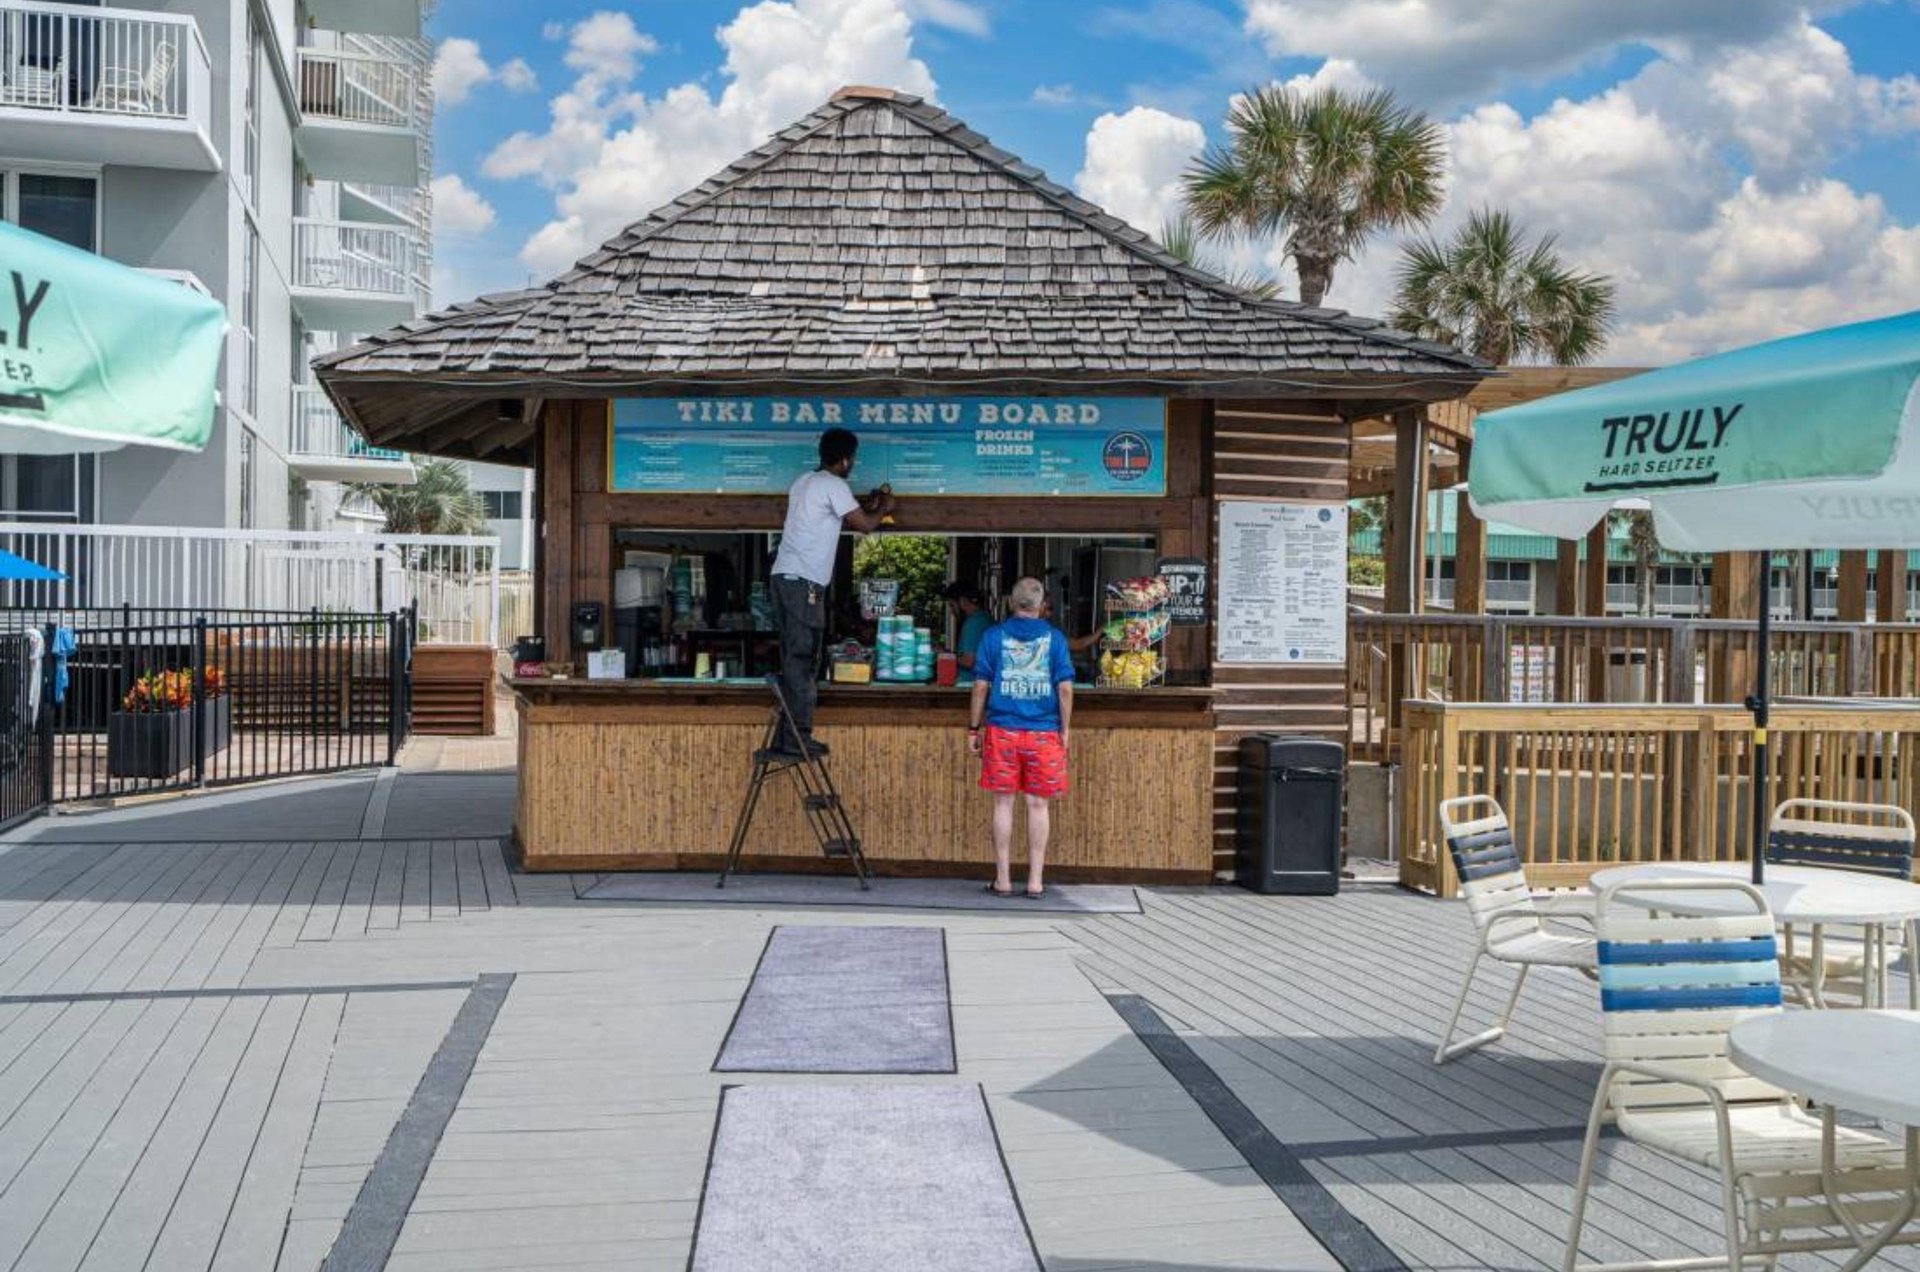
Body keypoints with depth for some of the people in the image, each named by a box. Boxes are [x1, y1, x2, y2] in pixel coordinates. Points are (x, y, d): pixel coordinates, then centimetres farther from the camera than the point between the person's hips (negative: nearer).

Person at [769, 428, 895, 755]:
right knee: (802, 658, -7)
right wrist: (884, 508, 13)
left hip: (785, 576, 9)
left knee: (794, 657, 11)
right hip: (804, 581, -9)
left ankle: (789, 731, 13)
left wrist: (867, 507, 32)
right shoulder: (834, 486, -8)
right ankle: (797, 735, -7)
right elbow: (865, 525, -6)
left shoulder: (803, 482, 20)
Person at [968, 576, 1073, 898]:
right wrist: (1065, 729, 6)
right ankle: (1035, 881, 9)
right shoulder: (1054, 637, 2)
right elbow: (1065, 688, -1)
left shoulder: (994, 635, 2)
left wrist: (974, 729, 8)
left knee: (1003, 803, 6)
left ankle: (1003, 880, 9)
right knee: (1038, 805, 6)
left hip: (1002, 730, 0)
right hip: (1043, 733, 0)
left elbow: (981, 686, 1)